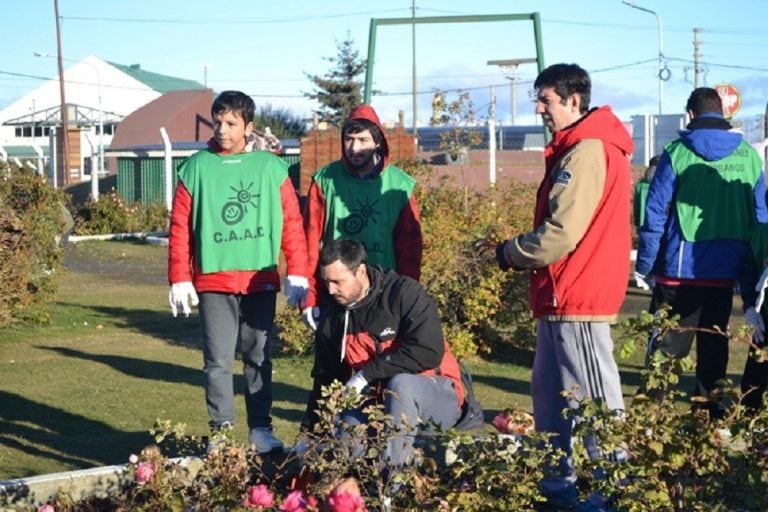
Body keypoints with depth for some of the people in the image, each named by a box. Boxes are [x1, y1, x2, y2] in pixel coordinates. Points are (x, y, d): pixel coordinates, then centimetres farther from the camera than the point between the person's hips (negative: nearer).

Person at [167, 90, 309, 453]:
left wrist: (297, 273, -1)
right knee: (218, 361, 0)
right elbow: (180, 228, 2)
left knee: (259, 357, 7)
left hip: (261, 280, 1)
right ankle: (222, 430, 7)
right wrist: (179, 279, -3)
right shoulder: (196, 168, 4)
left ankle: (261, 429, 15)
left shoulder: (271, 167, 5)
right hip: (213, 282, -1)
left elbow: (292, 222, 4)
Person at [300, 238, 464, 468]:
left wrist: (366, 374, -21)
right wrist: (309, 431, 7)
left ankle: (394, 469, -29)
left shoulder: (404, 292, -12)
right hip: (377, 403, 5)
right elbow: (324, 381, 15)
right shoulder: (332, 320, 7)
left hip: (437, 398, -5)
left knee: (400, 384, -37)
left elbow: (429, 352, -24)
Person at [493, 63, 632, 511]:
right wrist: (523, 255, 9)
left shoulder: (587, 152, -17)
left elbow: (561, 233, -22)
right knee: (551, 394, 17)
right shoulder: (578, 148, 16)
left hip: (578, 297, -11)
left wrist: (512, 253, -7)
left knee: (594, 400, -4)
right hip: (563, 294, 11)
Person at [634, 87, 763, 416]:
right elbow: (758, 219, 7)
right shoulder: (749, 157, 3)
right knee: (714, 346, 14)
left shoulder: (677, 153, -6)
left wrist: (644, 266, 0)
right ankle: (708, 412, 20)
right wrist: (751, 279, 15)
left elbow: (655, 214, -7)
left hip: (680, 271, -3)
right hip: (726, 273, 3)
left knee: (666, 348, 3)